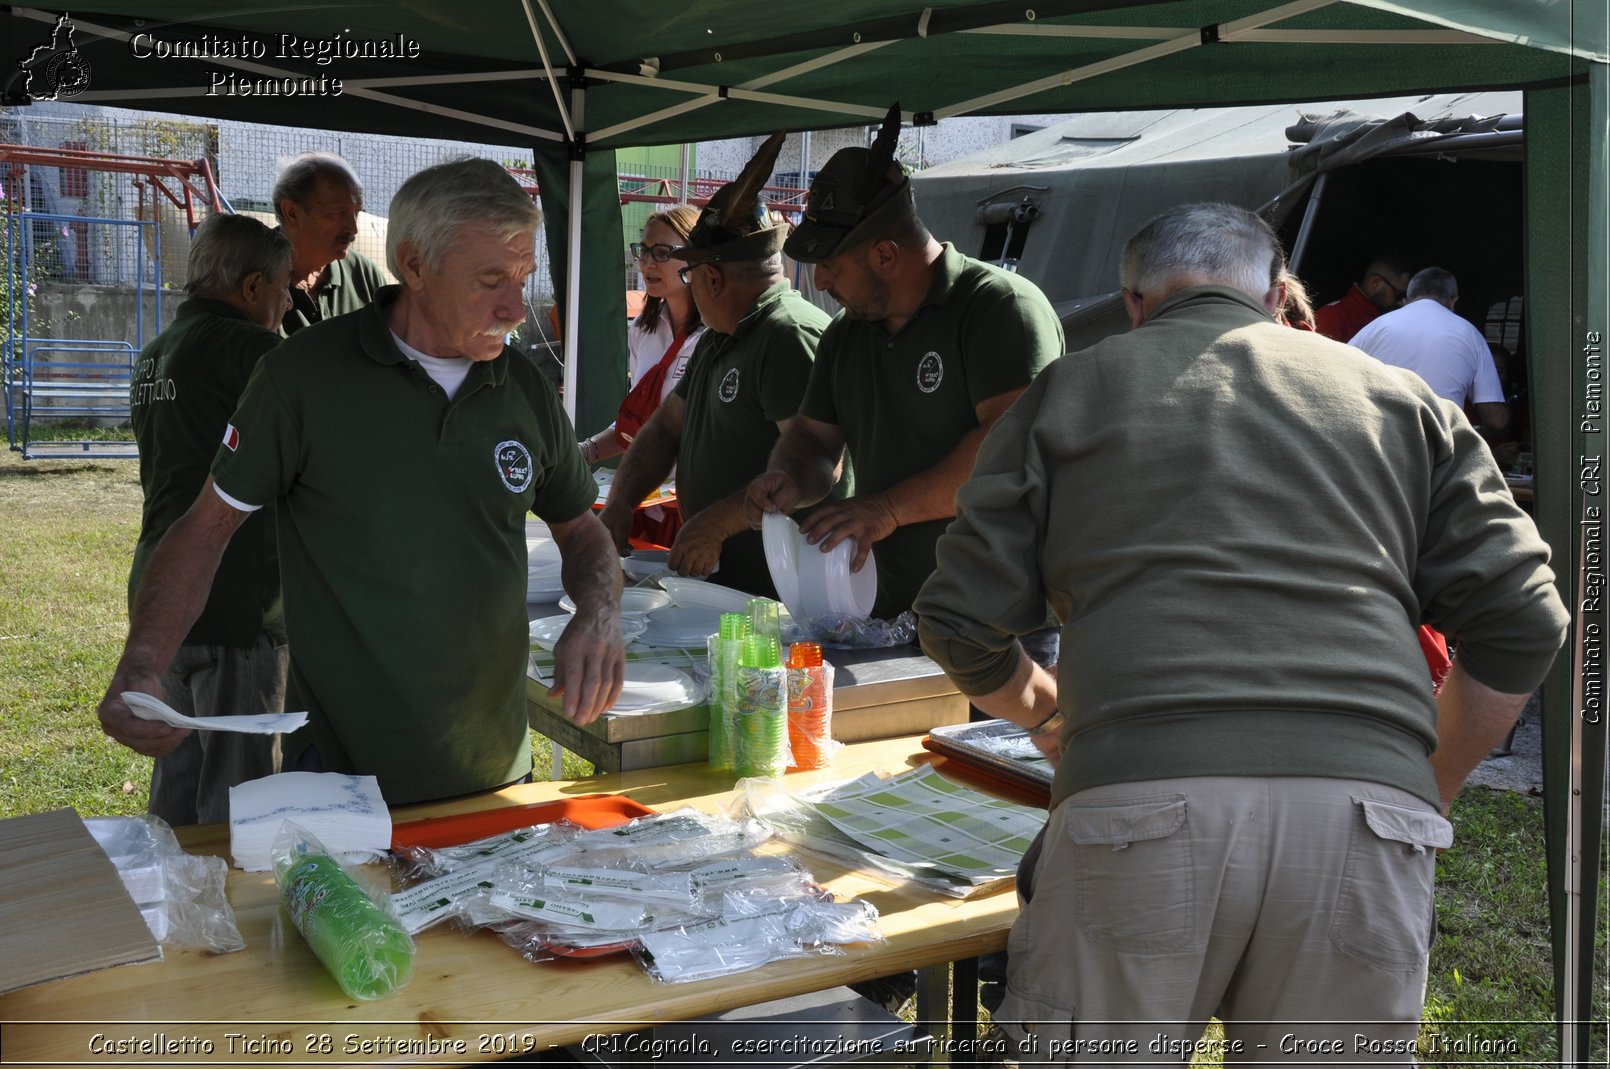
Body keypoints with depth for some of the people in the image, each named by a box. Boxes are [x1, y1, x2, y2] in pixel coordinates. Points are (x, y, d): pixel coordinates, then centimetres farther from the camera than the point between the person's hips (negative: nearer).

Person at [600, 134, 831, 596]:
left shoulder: (792, 334, -15)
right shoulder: (717, 341, 20)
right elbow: (666, 428, 24)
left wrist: (716, 523, -20)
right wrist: (618, 505, 8)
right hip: (715, 576, 9)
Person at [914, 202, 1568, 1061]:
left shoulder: (1067, 391, 18)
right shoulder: (1398, 399, 22)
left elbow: (961, 622, 13)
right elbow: (1519, 622, 15)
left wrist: (1045, 712, 33)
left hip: (1140, 800, -2)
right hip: (1368, 811, 2)